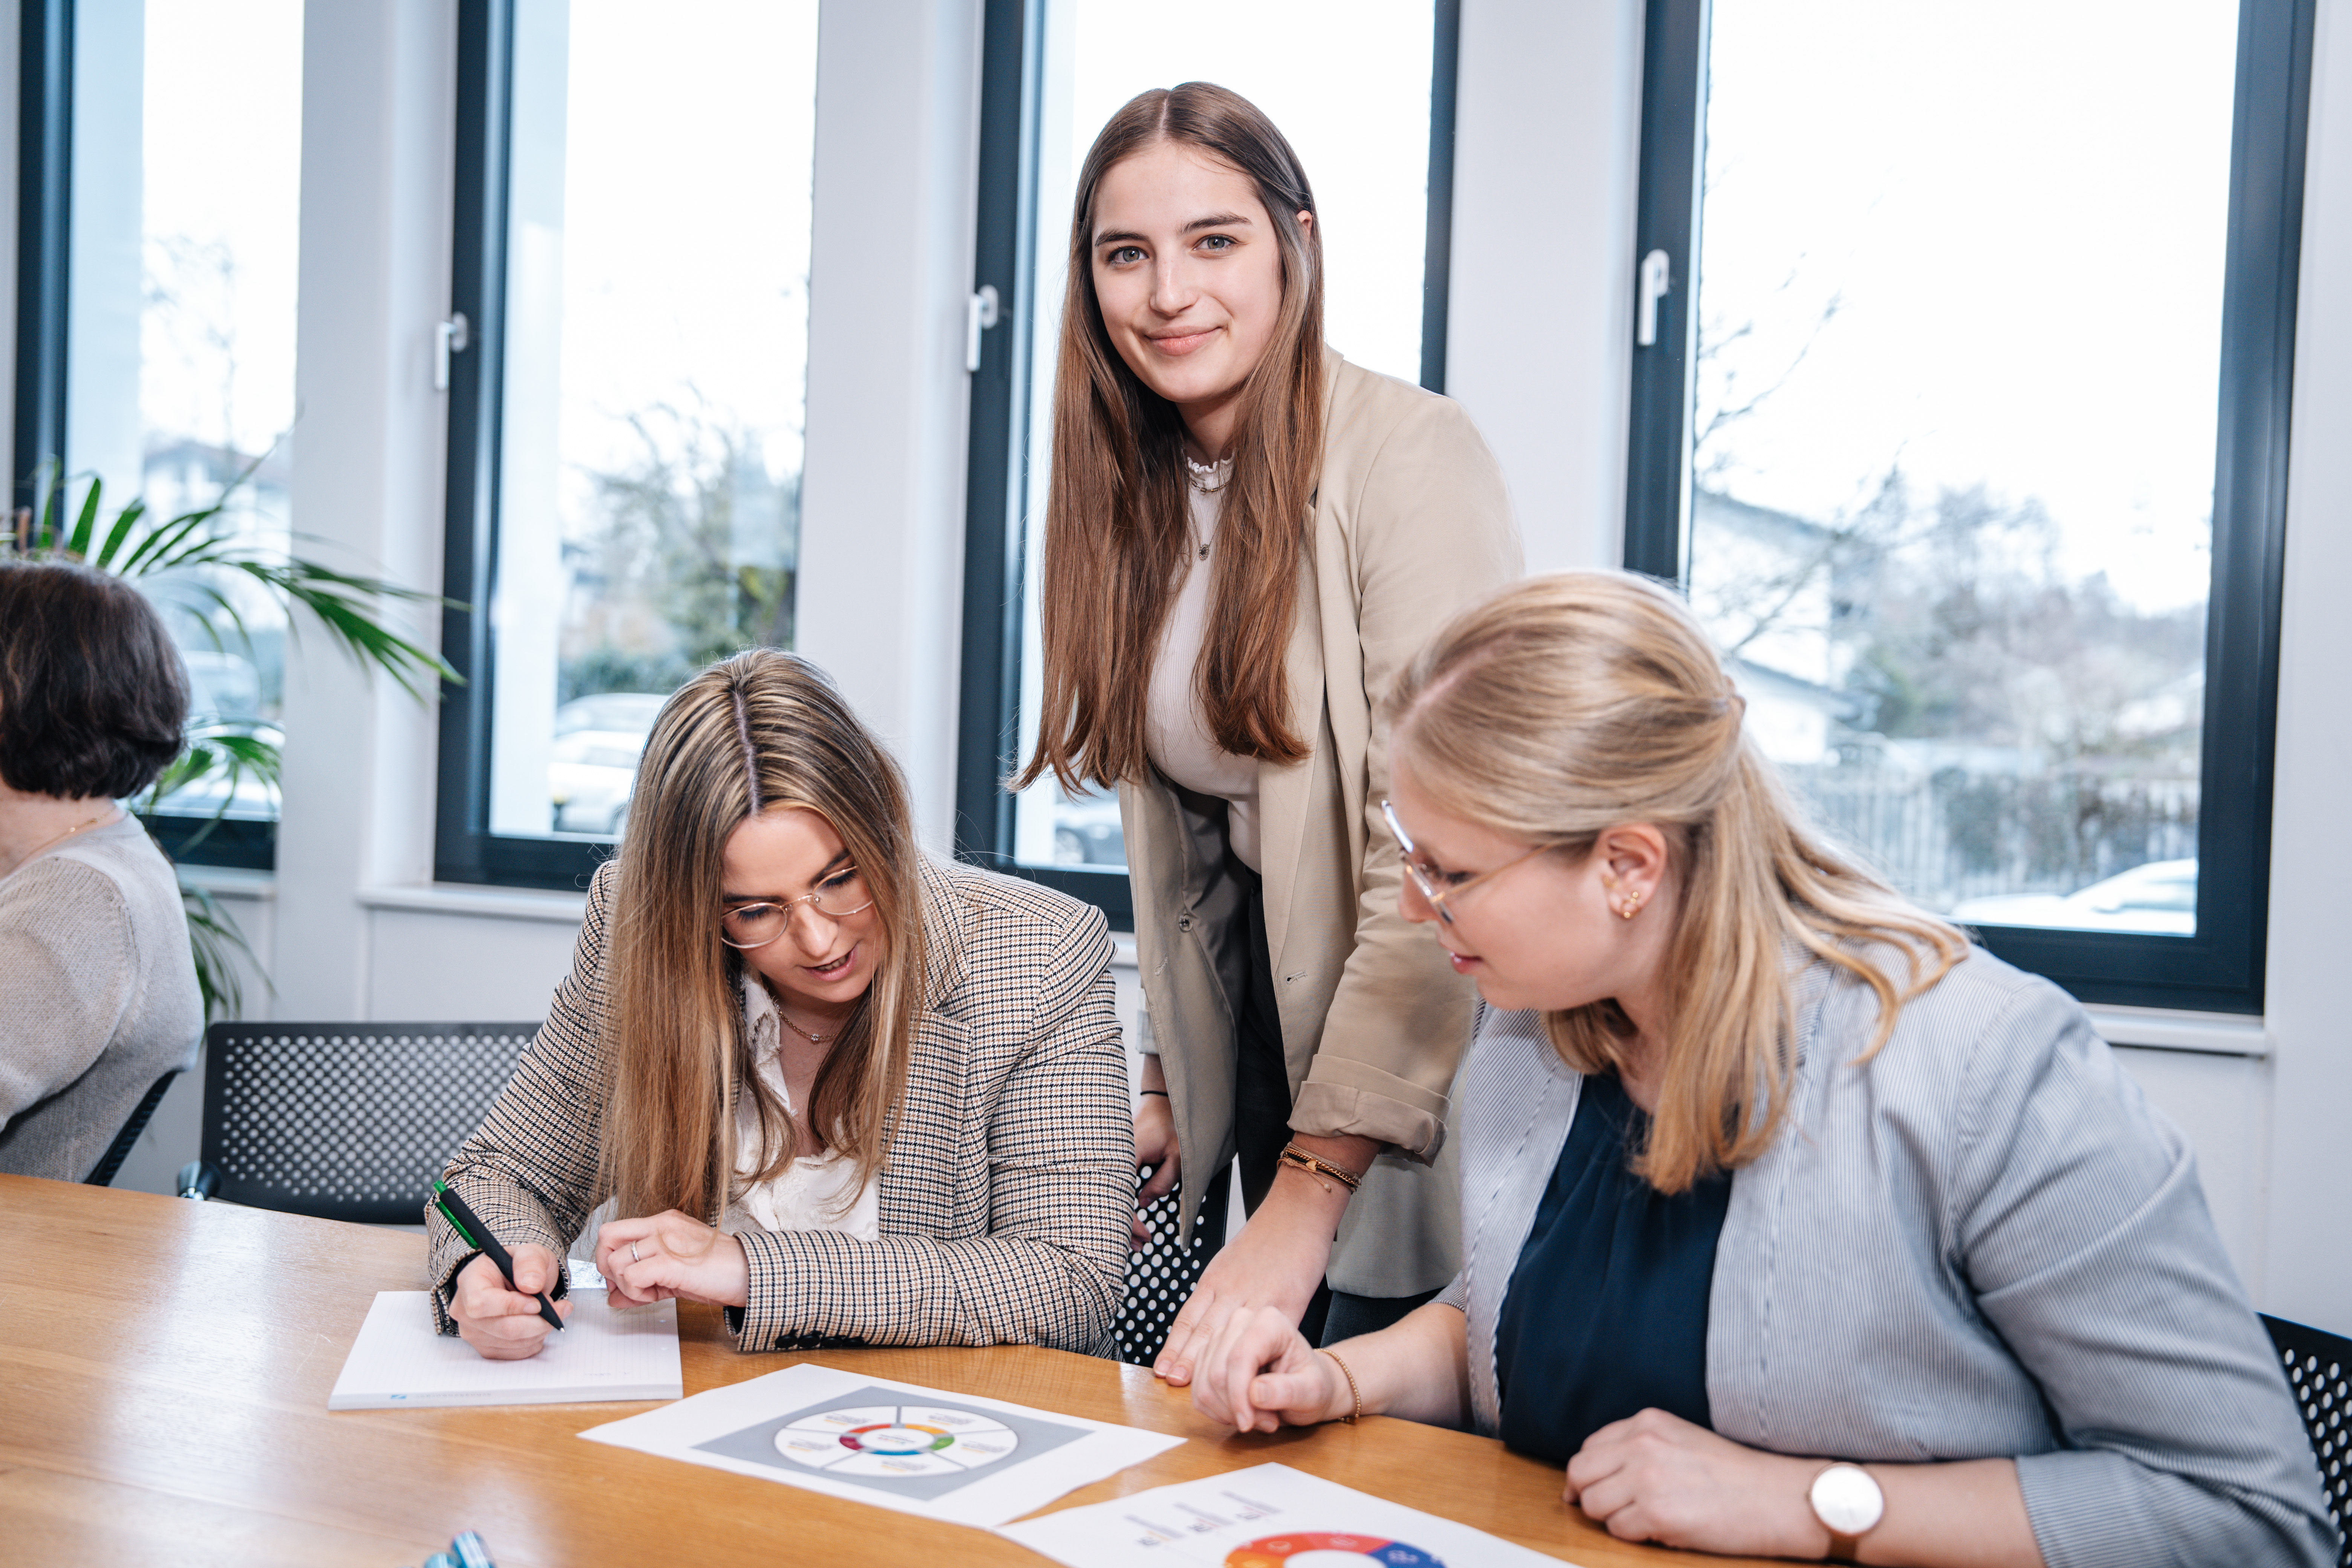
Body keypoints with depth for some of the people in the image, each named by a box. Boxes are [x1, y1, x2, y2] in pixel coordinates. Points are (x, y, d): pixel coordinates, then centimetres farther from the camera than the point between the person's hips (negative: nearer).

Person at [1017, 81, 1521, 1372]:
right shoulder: (1132, 493, 7)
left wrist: (1306, 1194, -25)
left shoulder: (1408, 456, -17)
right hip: (1262, 1023, 6)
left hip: (1426, 1073, -6)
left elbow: (1436, 853, -23)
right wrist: (1166, 1083, 7)